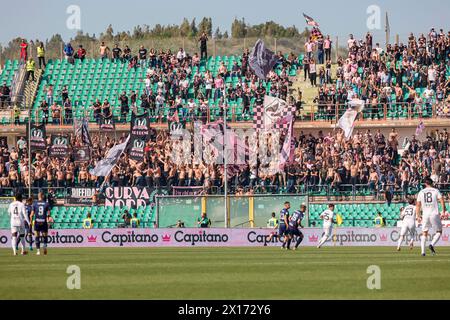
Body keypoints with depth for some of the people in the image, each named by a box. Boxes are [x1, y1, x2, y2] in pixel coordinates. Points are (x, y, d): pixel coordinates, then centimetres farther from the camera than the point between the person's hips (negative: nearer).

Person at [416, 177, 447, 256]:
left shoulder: (421, 192, 7)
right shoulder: (436, 191, 0)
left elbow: (418, 205, 9)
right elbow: (442, 200, -9)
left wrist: (418, 215, 18)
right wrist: (443, 211, -2)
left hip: (425, 215, 3)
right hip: (435, 214, -3)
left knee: (424, 233, 12)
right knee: (439, 231, 10)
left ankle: (423, 251, 4)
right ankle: (432, 244, -14)